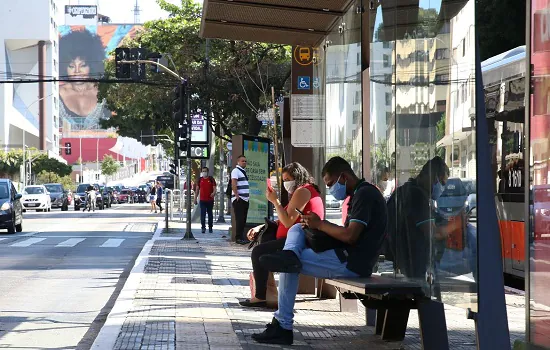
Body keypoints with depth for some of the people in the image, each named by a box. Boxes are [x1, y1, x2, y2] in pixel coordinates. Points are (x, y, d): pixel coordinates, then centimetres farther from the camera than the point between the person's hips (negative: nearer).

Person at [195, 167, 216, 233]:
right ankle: (203, 227, -11)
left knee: (210, 214, 9)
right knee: (203, 214, -8)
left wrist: (213, 193, -25)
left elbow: (214, 188, -3)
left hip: (210, 200, -1)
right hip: (202, 200, 1)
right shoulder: (200, 179, 7)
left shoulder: (211, 179, 2)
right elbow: (197, 189, 11)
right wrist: (195, 198, 7)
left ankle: (210, 227, 19)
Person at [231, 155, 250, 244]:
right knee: (240, 219, -11)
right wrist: (237, 196, -23)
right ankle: (238, 238, -10)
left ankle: (241, 237, 14)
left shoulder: (243, 171, 21)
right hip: (239, 199, -9)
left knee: (243, 220, 9)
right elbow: (233, 184, -18)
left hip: (245, 199, 9)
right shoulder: (236, 171, -9)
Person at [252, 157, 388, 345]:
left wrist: (320, 224, -10)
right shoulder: (360, 194, 19)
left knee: (290, 266, -6)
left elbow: (350, 236, -24)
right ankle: (290, 255, -24)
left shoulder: (365, 194, -15)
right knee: (297, 229, 10)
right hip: (348, 257, 11)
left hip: (351, 264, -11)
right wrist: (317, 226, 4)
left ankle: (283, 327, -6)